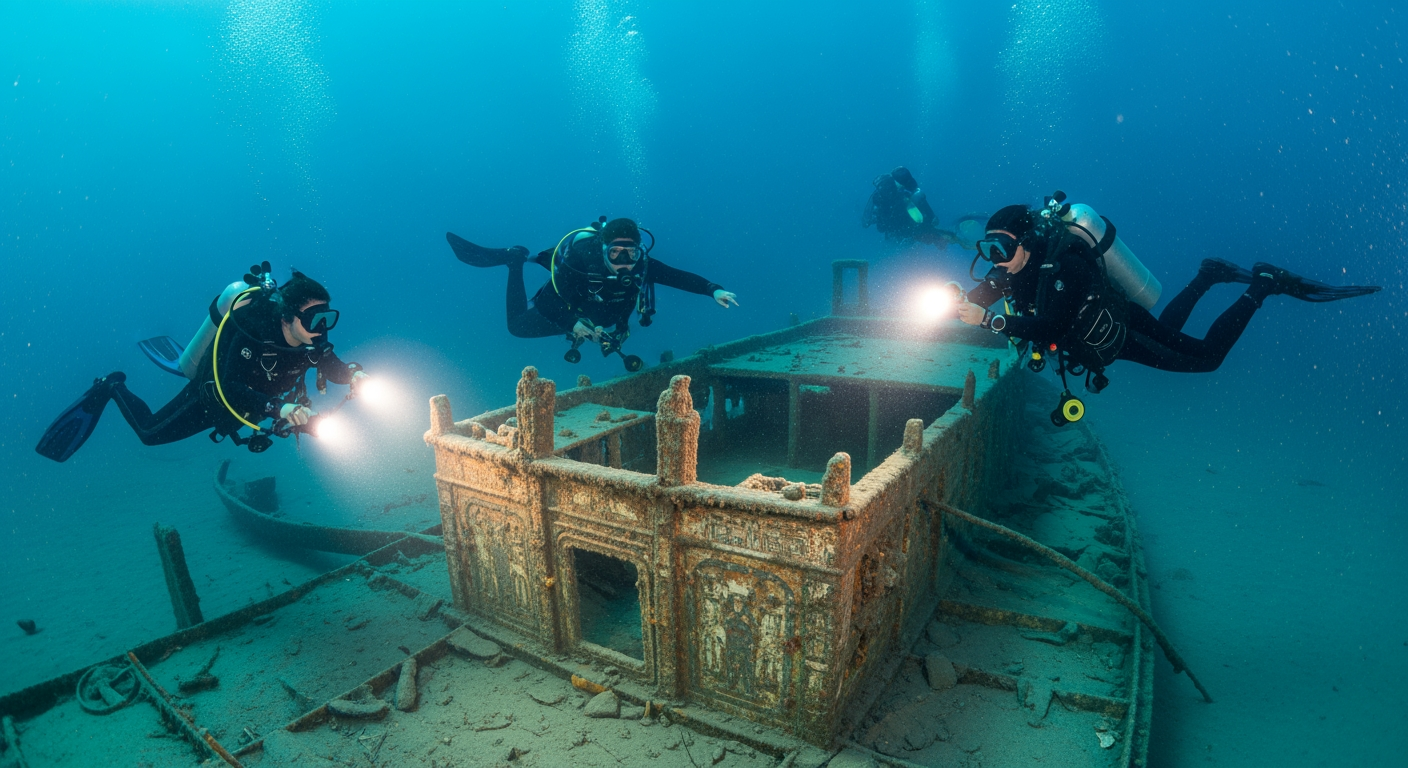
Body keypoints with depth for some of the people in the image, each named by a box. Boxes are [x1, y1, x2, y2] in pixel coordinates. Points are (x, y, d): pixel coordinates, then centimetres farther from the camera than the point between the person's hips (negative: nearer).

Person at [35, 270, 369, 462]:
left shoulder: (311, 336, -24)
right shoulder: (254, 331, -41)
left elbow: (334, 368, -12)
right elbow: (230, 388, -44)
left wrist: (355, 374, -37)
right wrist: (279, 409, -58)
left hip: (246, 392, 6)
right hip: (211, 397, -6)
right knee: (149, 432, 13)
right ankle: (112, 388, 38)